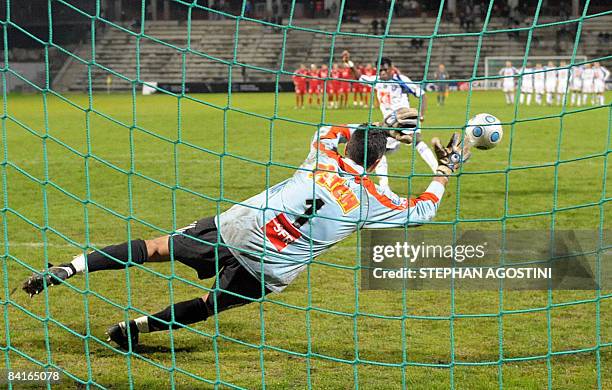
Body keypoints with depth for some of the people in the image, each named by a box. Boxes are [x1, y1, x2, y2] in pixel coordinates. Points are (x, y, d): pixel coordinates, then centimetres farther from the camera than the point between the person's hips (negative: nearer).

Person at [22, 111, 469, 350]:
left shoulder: (325, 157, 4)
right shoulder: (374, 201, -5)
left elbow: (326, 130, 29)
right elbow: (421, 211, 11)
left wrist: (379, 126, 35)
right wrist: (446, 171, 21)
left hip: (233, 229, 2)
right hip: (269, 272, -2)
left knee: (157, 247, 10)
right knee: (211, 303, 22)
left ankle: (71, 266, -3)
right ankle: (137, 327, 12)